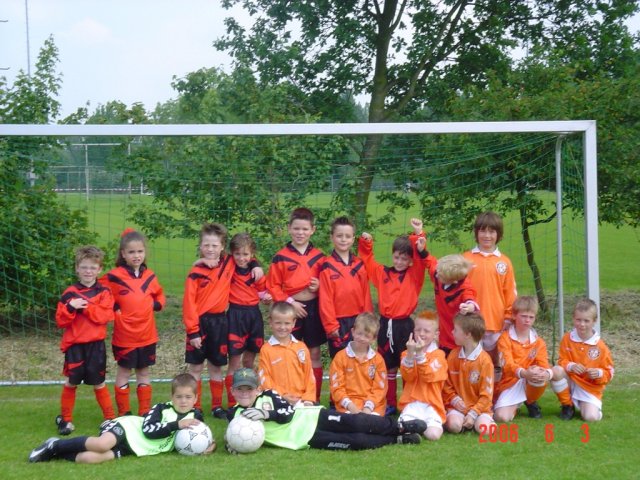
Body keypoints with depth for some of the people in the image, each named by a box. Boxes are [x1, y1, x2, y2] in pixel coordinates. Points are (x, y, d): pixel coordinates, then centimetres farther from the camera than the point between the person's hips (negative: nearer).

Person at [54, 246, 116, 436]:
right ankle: (65, 418, 18)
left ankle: (110, 418, 17)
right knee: (71, 382, 4)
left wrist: (85, 306, -19)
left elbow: (106, 316, -15)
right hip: (74, 345, 0)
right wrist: (71, 307, -20)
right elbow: (61, 321, -2)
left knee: (98, 383, 6)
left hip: (96, 345, 0)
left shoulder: (104, 292, 0)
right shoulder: (70, 293, 1)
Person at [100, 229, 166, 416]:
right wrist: (114, 311, -11)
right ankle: (124, 413, 14)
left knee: (144, 372, 12)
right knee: (124, 371, 7)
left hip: (147, 335, 4)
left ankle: (145, 412, 20)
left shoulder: (150, 276, 3)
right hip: (125, 335, -4)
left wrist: (155, 305, -1)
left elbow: (160, 296, 18)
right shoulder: (114, 277, -11)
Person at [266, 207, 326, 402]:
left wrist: (320, 286, -9)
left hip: (313, 308, 2)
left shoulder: (318, 256, 4)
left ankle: (315, 399, 15)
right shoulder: (281, 257, -3)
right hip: (291, 309, -2)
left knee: (314, 353, 7)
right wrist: (290, 302, -11)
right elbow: (273, 286, -2)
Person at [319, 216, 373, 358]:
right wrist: (331, 325, -11)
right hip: (339, 323, -4)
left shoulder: (360, 265, 6)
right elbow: (325, 299, -8)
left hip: (359, 321, 4)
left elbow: (366, 295, 7)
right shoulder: (327, 267, -7)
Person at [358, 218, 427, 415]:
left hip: (404, 325, -3)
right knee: (388, 367, 11)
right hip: (385, 325, 3)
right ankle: (390, 404, 20)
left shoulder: (414, 275, 0)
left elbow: (421, 259, -14)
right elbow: (368, 260, 16)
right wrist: (366, 244, 0)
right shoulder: (382, 273, 8)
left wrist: (419, 235, -24)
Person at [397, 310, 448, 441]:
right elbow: (407, 376, -4)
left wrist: (420, 354, -21)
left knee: (433, 434, -25)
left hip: (431, 404, -1)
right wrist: (410, 354, -18)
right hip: (411, 404, 1)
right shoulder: (407, 353, 12)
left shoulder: (438, 354, 4)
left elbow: (429, 376, -12)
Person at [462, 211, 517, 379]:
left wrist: (508, 319, 4)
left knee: (495, 365, 7)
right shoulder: (466, 259, 2)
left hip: (496, 325, 1)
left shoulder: (504, 262, 5)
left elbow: (510, 294, 7)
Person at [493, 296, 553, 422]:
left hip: (530, 383, 2)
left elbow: (544, 365, -10)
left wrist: (547, 373, -37)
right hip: (510, 383, -2)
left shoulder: (538, 342, 2)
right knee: (501, 417, -27)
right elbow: (507, 364, -21)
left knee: (540, 375, -34)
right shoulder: (505, 338, -8)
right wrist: (524, 373, -43)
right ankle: (515, 406, 13)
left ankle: (531, 402, -1)